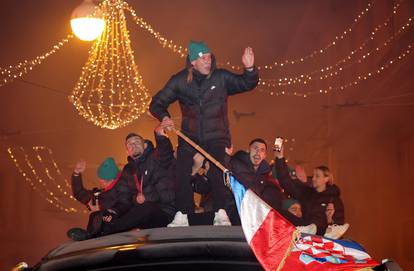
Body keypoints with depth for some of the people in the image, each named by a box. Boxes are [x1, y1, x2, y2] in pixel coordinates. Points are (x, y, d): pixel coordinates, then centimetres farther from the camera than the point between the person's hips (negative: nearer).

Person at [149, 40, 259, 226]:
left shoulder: (221, 77, -2)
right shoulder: (180, 81, 0)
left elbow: (247, 85, 0)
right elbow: (156, 104, 5)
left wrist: (249, 69, -21)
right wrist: (164, 117, -16)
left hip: (216, 137, -1)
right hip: (190, 136, 2)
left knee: (215, 172, -22)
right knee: (182, 173, -14)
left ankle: (221, 213, -14)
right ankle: (182, 215, -5)